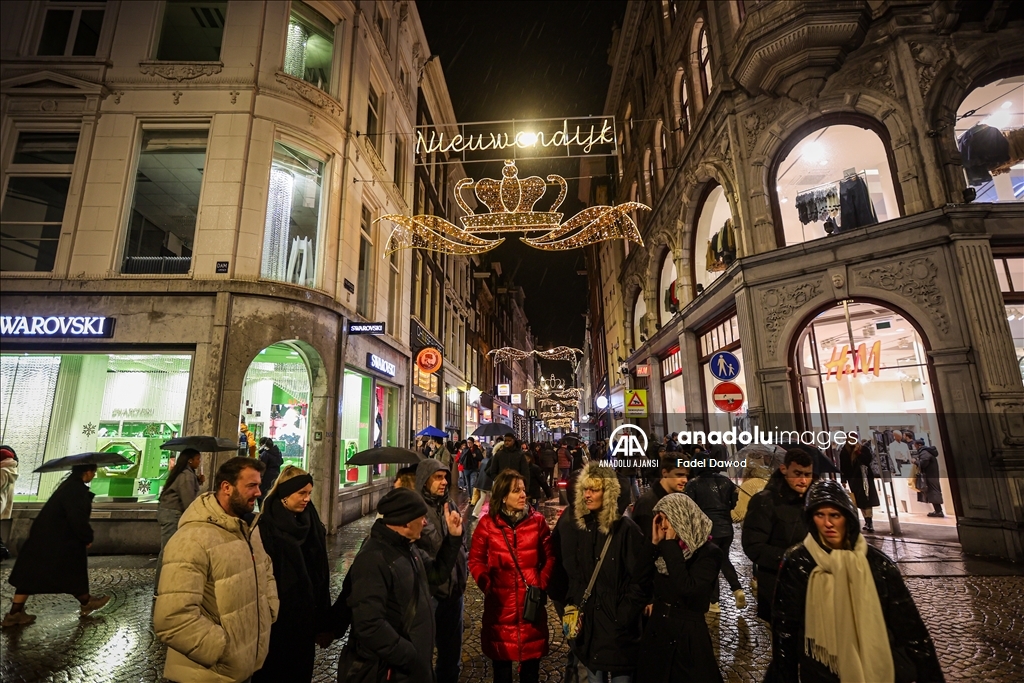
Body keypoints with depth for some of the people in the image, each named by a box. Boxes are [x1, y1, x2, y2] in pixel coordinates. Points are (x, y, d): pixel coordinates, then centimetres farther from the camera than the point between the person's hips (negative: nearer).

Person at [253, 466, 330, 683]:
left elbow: (321, 575, 5)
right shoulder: (266, 528, -17)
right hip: (276, 618, -5)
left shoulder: (311, 524, 1)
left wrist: (323, 622, 7)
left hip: (305, 616, 6)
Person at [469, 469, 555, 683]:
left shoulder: (537, 521, -2)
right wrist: (487, 586, -10)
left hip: (531, 603, 1)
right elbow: (476, 561, 1)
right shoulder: (487, 524, -5)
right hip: (500, 604, -1)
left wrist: (542, 584, -6)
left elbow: (549, 557, 5)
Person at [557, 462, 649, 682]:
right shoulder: (570, 524, -4)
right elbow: (563, 569, 2)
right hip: (584, 617, 3)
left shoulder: (625, 529, -15)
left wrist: (625, 614, -13)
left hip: (617, 620, -3)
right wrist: (569, 603, -1)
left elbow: (641, 578, -12)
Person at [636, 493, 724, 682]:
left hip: (687, 637, -5)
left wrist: (670, 546, -23)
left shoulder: (709, 553, -14)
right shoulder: (666, 547, 2)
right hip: (657, 632, 6)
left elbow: (687, 589, -28)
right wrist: (655, 544, -7)